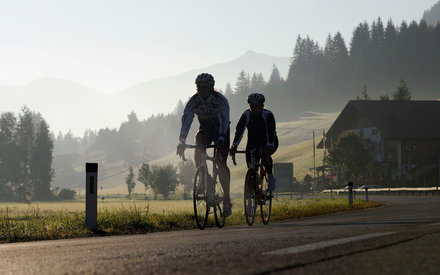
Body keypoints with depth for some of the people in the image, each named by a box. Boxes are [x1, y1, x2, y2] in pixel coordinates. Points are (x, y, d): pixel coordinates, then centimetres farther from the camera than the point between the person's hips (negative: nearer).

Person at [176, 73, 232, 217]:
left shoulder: (220, 100, -25)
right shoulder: (193, 101, -18)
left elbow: (224, 120, -34)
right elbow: (186, 120, -27)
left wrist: (221, 139, -49)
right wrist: (182, 141, -41)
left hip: (221, 132, -3)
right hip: (205, 130, 3)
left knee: (221, 163, -15)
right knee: (198, 150, -29)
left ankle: (227, 199, -11)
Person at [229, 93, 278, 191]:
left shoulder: (268, 115, -20)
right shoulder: (246, 115, -12)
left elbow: (271, 131, -33)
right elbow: (239, 130, -20)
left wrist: (270, 146, -49)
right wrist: (234, 146, -34)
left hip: (269, 143, -3)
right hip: (253, 143, 3)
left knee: (263, 152, -34)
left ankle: (270, 176, -17)